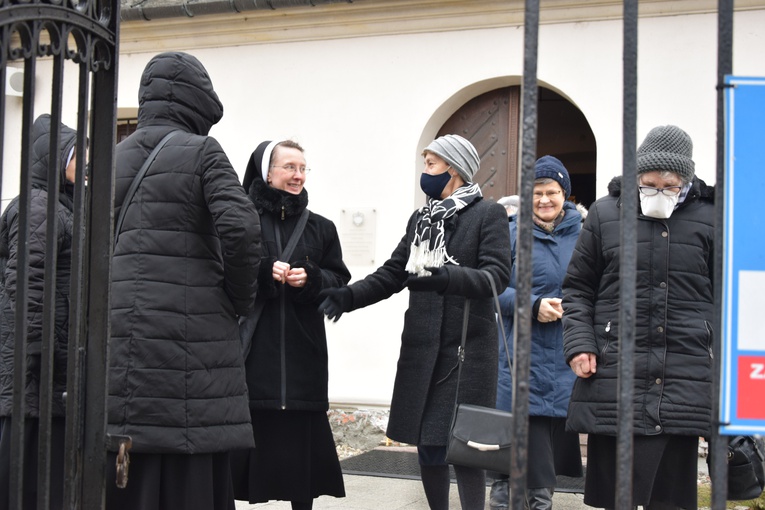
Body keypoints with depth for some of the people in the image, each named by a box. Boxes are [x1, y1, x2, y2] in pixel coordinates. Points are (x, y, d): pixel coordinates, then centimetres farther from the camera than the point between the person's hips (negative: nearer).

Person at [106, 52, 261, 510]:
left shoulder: (115, 158, 14)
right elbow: (239, 228, -15)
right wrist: (241, 300, -2)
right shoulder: (202, 152, -2)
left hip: (122, 332, 5)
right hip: (191, 331, -5)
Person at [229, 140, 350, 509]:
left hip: (302, 351, 3)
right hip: (251, 348, -3)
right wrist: (263, 272, -16)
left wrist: (311, 279, -9)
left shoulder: (321, 228, 12)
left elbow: (340, 281, 10)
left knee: (302, 432, 3)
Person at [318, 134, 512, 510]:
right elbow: (392, 274, 12)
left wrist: (444, 277, -30)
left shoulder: (488, 215, -1)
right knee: (426, 443, 9)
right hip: (421, 348, 6)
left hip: (467, 348, -6)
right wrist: (348, 296, -4)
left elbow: (498, 275, -14)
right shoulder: (421, 218, 17)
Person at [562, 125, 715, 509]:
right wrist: (579, 344, -2)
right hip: (614, 377, 0)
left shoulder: (708, 219, 6)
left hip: (684, 384, 0)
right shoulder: (605, 214, 6)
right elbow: (577, 288, 10)